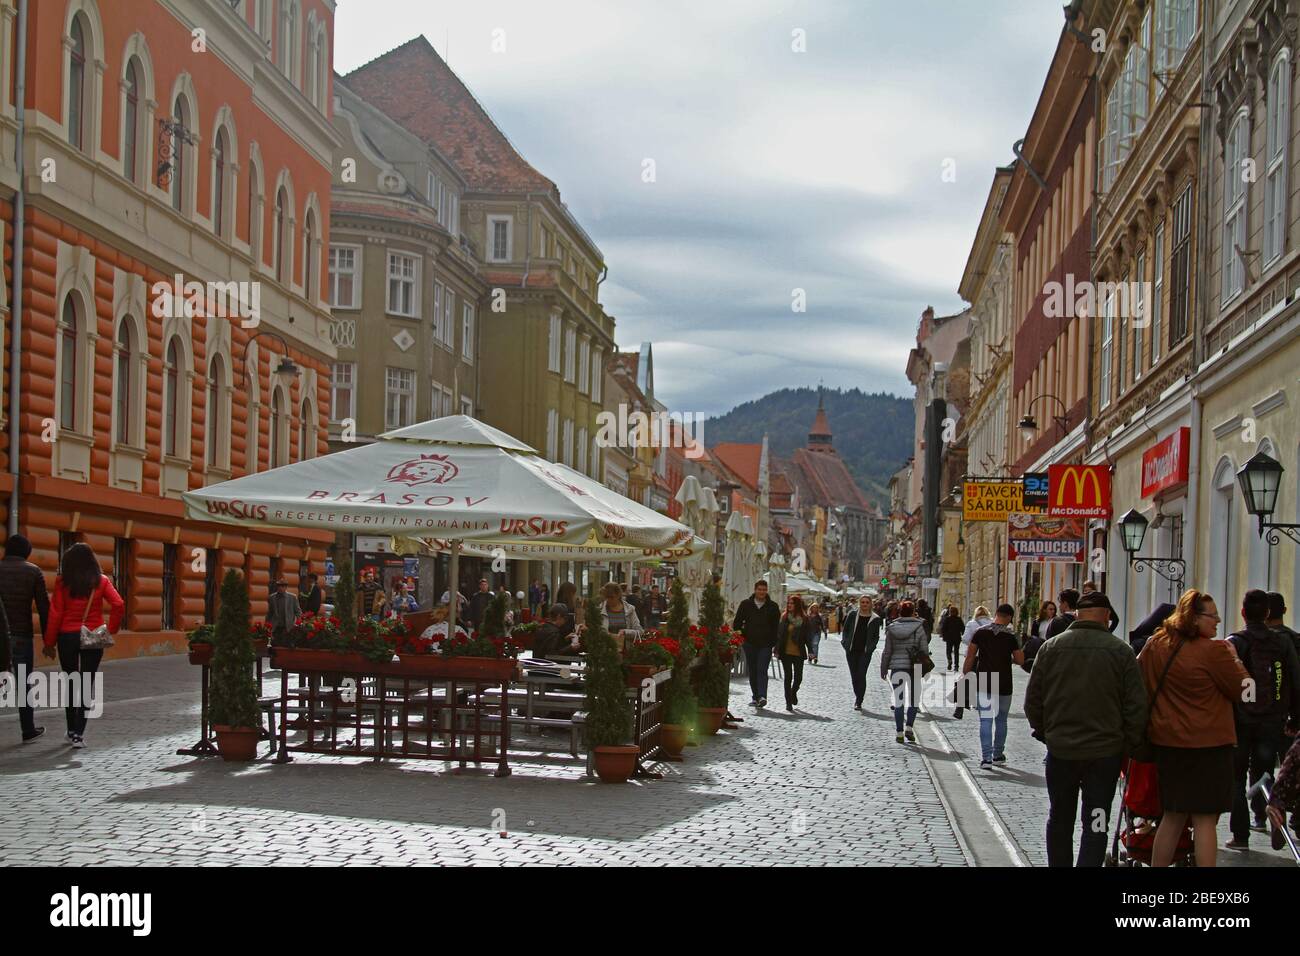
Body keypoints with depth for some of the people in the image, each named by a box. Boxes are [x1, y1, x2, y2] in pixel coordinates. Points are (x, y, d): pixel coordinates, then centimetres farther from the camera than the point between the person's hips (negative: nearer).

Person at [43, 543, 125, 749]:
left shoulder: (62, 582, -4)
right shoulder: (101, 581, -2)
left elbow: (55, 613, -6)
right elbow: (119, 605, -12)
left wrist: (50, 642, 0)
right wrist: (111, 630, -1)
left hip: (68, 637, 0)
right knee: (86, 685, 3)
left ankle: (72, 731, 23)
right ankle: (79, 734, -5)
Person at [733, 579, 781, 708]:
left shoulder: (772, 606, 5)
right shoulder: (746, 604, 7)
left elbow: (777, 626, 6)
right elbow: (737, 622, 12)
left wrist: (775, 644, 0)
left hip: (765, 644, -2)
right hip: (749, 643, 2)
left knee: (762, 670, -14)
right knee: (752, 671, 7)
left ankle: (762, 696, -23)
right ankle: (756, 697, 16)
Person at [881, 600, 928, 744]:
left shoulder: (891, 628, 0)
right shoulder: (919, 627, -4)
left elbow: (887, 651, 2)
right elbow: (924, 649, -3)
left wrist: (883, 669, 10)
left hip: (896, 667, 1)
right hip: (914, 668, -1)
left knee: (898, 701, 7)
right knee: (913, 699, 10)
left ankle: (899, 733, 6)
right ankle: (909, 728, -5)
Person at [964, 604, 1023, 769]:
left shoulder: (981, 632, -3)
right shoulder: (1011, 636, -7)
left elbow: (970, 656, -3)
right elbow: (1020, 660, -4)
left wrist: (965, 674, 6)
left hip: (983, 685, 1)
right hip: (1003, 686, -1)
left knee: (985, 721, 2)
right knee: (1001, 721, 15)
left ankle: (986, 758, -6)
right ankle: (998, 755, 24)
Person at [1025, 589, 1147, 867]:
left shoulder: (1051, 647, -1)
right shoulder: (1120, 651, -6)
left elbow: (1033, 700, 2)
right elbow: (1136, 706, -5)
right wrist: (1127, 747, 5)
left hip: (1060, 750, 2)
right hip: (1105, 751, -2)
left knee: (1059, 820, 17)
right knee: (1096, 825, 3)